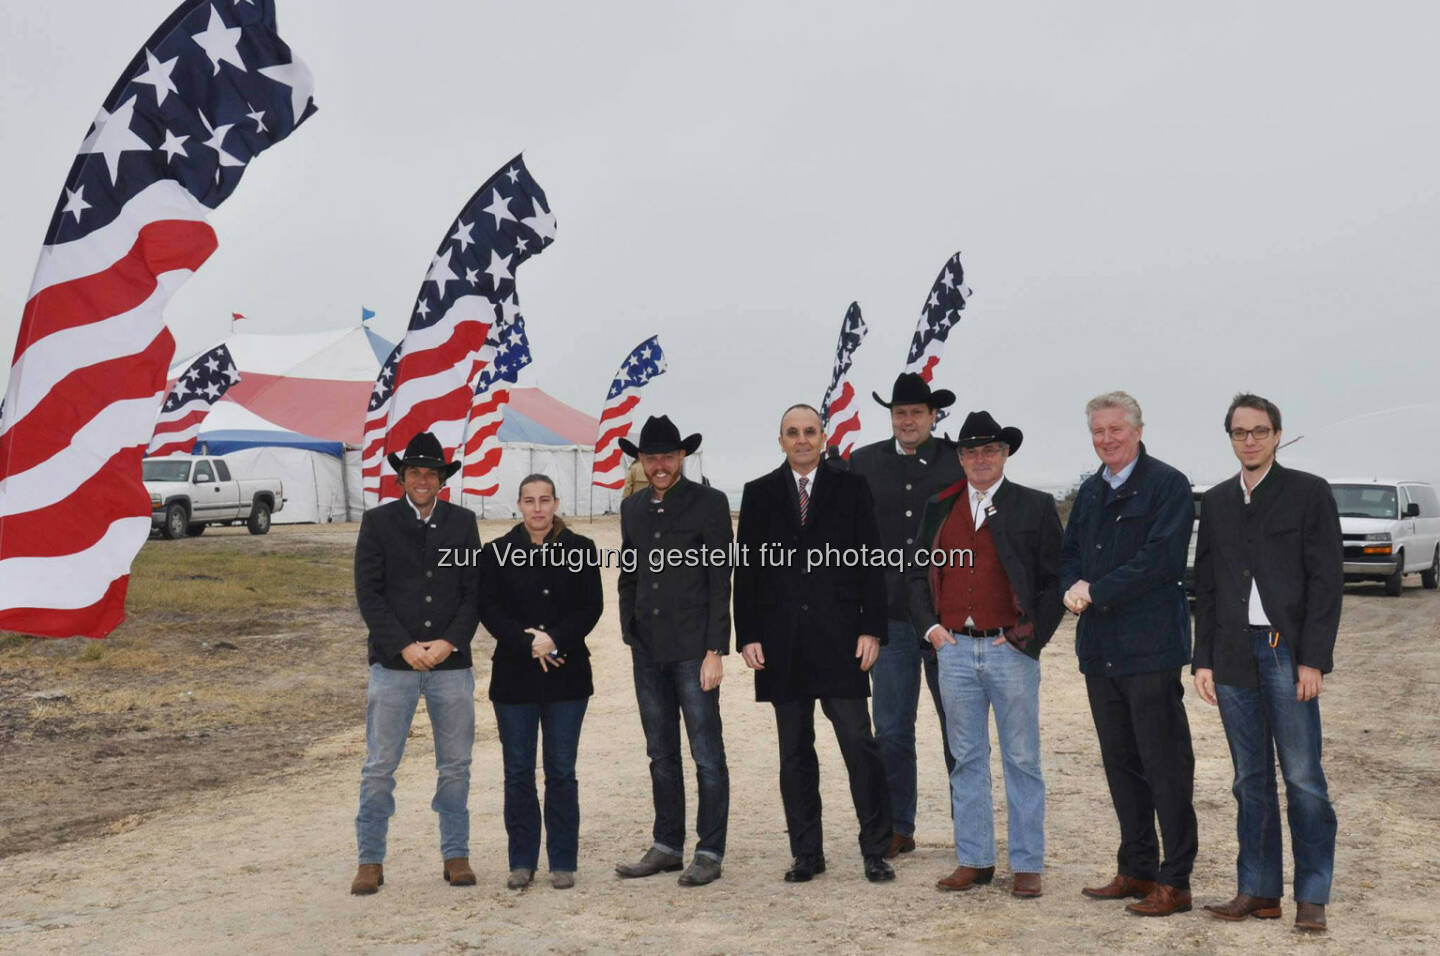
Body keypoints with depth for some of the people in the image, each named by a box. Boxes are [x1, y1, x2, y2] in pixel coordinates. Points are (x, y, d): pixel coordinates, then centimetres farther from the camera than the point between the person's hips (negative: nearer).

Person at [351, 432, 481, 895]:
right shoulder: (378, 522, 3)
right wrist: (405, 647, -11)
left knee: (455, 766, 7)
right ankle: (370, 860, 11)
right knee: (379, 767, 1)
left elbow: (474, 591, 6)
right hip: (393, 662, -2)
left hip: (451, 662, 2)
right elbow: (368, 593, -2)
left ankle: (455, 855, 18)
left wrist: (450, 642, -8)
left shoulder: (462, 522, 8)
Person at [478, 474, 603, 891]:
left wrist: (555, 640, -15)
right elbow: (489, 608, -1)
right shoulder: (497, 552, 5)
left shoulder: (580, 549, 3)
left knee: (561, 772, 3)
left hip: (566, 673, -1)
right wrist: (527, 644, -14)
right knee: (518, 773, 4)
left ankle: (562, 861, 12)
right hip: (514, 674, 1)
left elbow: (591, 607, -1)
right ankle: (522, 861, 14)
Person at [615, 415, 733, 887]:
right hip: (648, 650, 6)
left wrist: (715, 651, -12)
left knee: (707, 754, -2)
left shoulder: (709, 503, -4)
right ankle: (666, 847, 22)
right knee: (661, 755, 12)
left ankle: (710, 853, 5)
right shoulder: (632, 507, 13)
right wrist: (630, 635, 12)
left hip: (693, 648, -5)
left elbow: (720, 581, -7)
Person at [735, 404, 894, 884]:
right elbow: (746, 569, 7)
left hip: (840, 642, -2)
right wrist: (748, 636, -1)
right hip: (783, 644, 2)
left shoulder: (851, 488, 6)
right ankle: (807, 853, 16)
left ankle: (875, 851, 6)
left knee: (859, 746, -4)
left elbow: (872, 563, 3)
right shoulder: (759, 494, 10)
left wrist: (871, 629, -5)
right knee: (795, 756, 8)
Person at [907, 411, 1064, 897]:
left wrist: (1029, 636, -8)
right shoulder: (939, 508, 11)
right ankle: (973, 859, 18)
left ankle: (1027, 864, 11)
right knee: (966, 760, 9)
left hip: (1011, 649, -3)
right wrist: (930, 625, 4)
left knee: (1022, 761, 3)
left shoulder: (1036, 507, 1)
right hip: (954, 648, 3)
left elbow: (1055, 579, 0)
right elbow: (917, 572, 17)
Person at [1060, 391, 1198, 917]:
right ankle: (1136, 870, 24)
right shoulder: (1090, 492, 17)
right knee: (1120, 764, 13)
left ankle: (1174, 882, 5)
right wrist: (1074, 587, -3)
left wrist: (1096, 592, -14)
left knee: (1165, 765, -2)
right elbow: (1070, 553, 19)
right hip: (1100, 649, 7)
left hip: (1150, 646, -7)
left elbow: (1160, 558, -15)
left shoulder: (1167, 485, -5)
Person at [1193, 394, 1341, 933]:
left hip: (1288, 651, -4)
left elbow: (1327, 580, -3)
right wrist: (1203, 660, 8)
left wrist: (1314, 660, -10)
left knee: (1303, 777, -5)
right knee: (1250, 780, 7)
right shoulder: (1216, 502, 15)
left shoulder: (1309, 493, 2)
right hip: (1234, 656, 4)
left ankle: (1312, 897, 3)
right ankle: (1258, 891, 13)